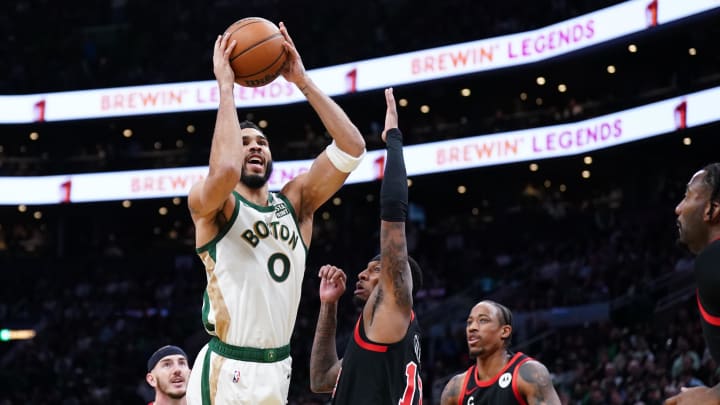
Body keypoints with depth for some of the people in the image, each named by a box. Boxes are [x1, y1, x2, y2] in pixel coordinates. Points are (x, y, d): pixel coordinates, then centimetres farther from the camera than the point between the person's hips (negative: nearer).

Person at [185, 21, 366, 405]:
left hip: (277, 369, 6)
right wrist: (225, 85, -19)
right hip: (227, 369, -6)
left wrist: (302, 81, -4)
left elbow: (351, 147, 0)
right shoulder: (207, 203, -4)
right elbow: (226, 171, -29)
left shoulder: (294, 202, 11)